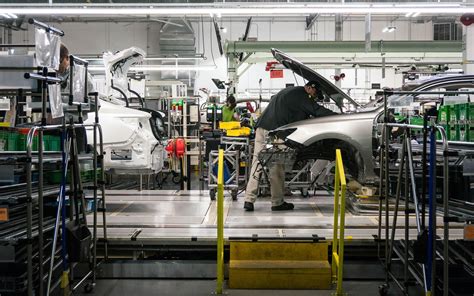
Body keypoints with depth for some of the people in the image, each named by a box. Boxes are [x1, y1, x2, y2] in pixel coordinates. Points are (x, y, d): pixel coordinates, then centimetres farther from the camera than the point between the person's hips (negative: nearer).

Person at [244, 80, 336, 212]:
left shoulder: (290, 91, 29)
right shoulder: (300, 94, 0)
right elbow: (316, 110, -8)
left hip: (261, 128, 9)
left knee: (257, 163, 5)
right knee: (277, 168, -1)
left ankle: (249, 200, 1)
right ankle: (277, 202, 7)